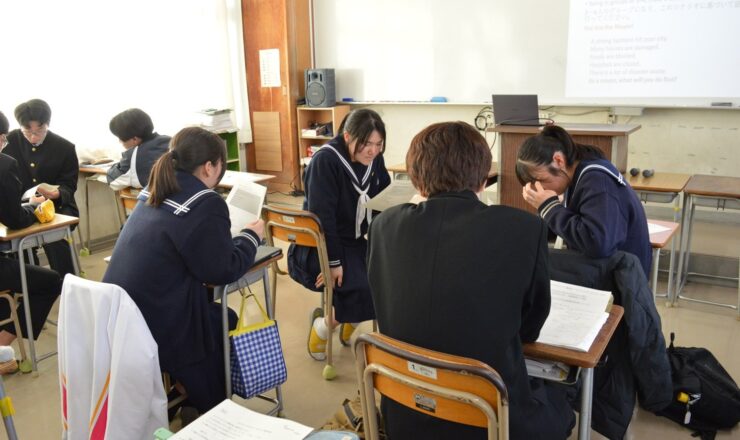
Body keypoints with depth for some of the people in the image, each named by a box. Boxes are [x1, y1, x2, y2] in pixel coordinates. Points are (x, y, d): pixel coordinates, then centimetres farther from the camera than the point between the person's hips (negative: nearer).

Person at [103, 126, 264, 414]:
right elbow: (223, 271, -13)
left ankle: (188, 398, 36)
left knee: (217, 315, 23)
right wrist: (251, 236, 3)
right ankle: (211, 414, 34)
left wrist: (234, 237, 19)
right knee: (226, 322, 18)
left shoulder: (153, 194, 9)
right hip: (154, 325, -8)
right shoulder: (206, 204, -17)